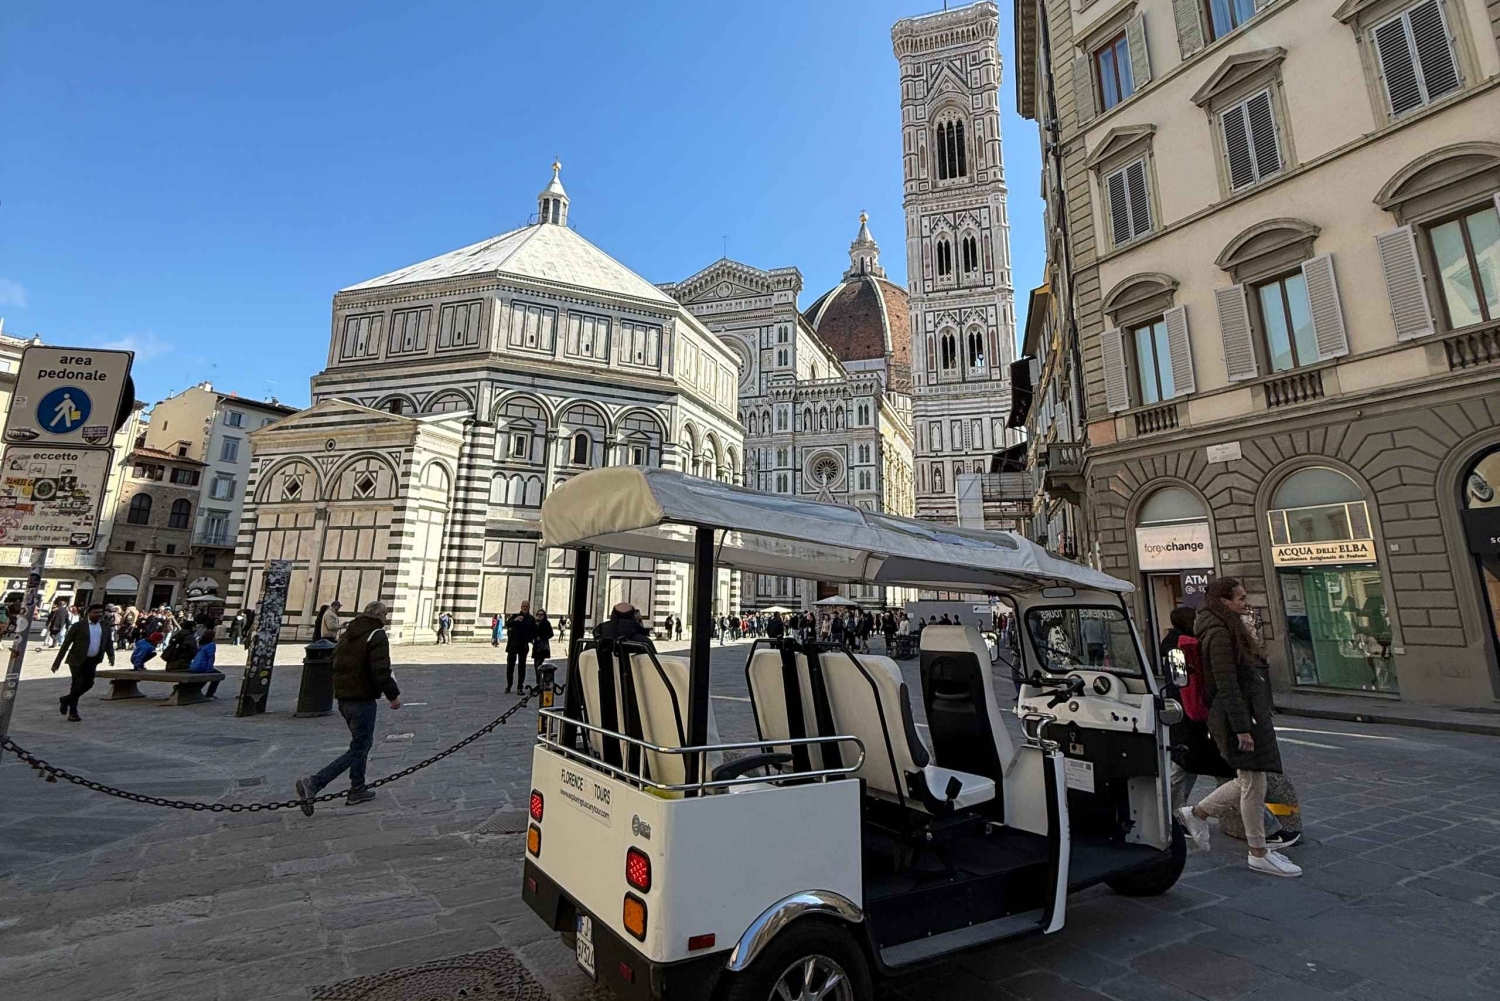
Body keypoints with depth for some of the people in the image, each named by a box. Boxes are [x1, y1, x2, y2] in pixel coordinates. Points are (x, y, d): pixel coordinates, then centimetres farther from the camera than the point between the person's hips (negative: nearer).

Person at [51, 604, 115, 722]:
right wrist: (57, 663, -10)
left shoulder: (105, 627, 5)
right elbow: (66, 644, -7)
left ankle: (66, 700, 35)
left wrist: (111, 656, -8)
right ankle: (73, 713, 12)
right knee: (77, 685, -5)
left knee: (88, 684, 8)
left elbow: (109, 642, 9)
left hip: (92, 661, 5)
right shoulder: (79, 626, -9)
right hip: (77, 660, -5)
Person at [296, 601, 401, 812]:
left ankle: (357, 790, 26)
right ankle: (313, 784, -10)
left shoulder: (347, 634, 12)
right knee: (358, 750, -1)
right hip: (363, 700, -9)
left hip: (343, 699, 9)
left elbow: (336, 664, 17)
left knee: (363, 741, 21)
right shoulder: (377, 636, -15)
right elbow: (381, 671, -22)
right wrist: (393, 695, -11)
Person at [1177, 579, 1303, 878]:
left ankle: (1197, 813, 24)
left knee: (1248, 781, 15)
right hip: (1239, 717, -10)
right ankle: (1259, 853, 14)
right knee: (1253, 783, 1)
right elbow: (1227, 686, -21)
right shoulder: (1219, 634, -18)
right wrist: (1242, 728, -21)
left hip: (1249, 714, 10)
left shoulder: (1228, 630, 15)